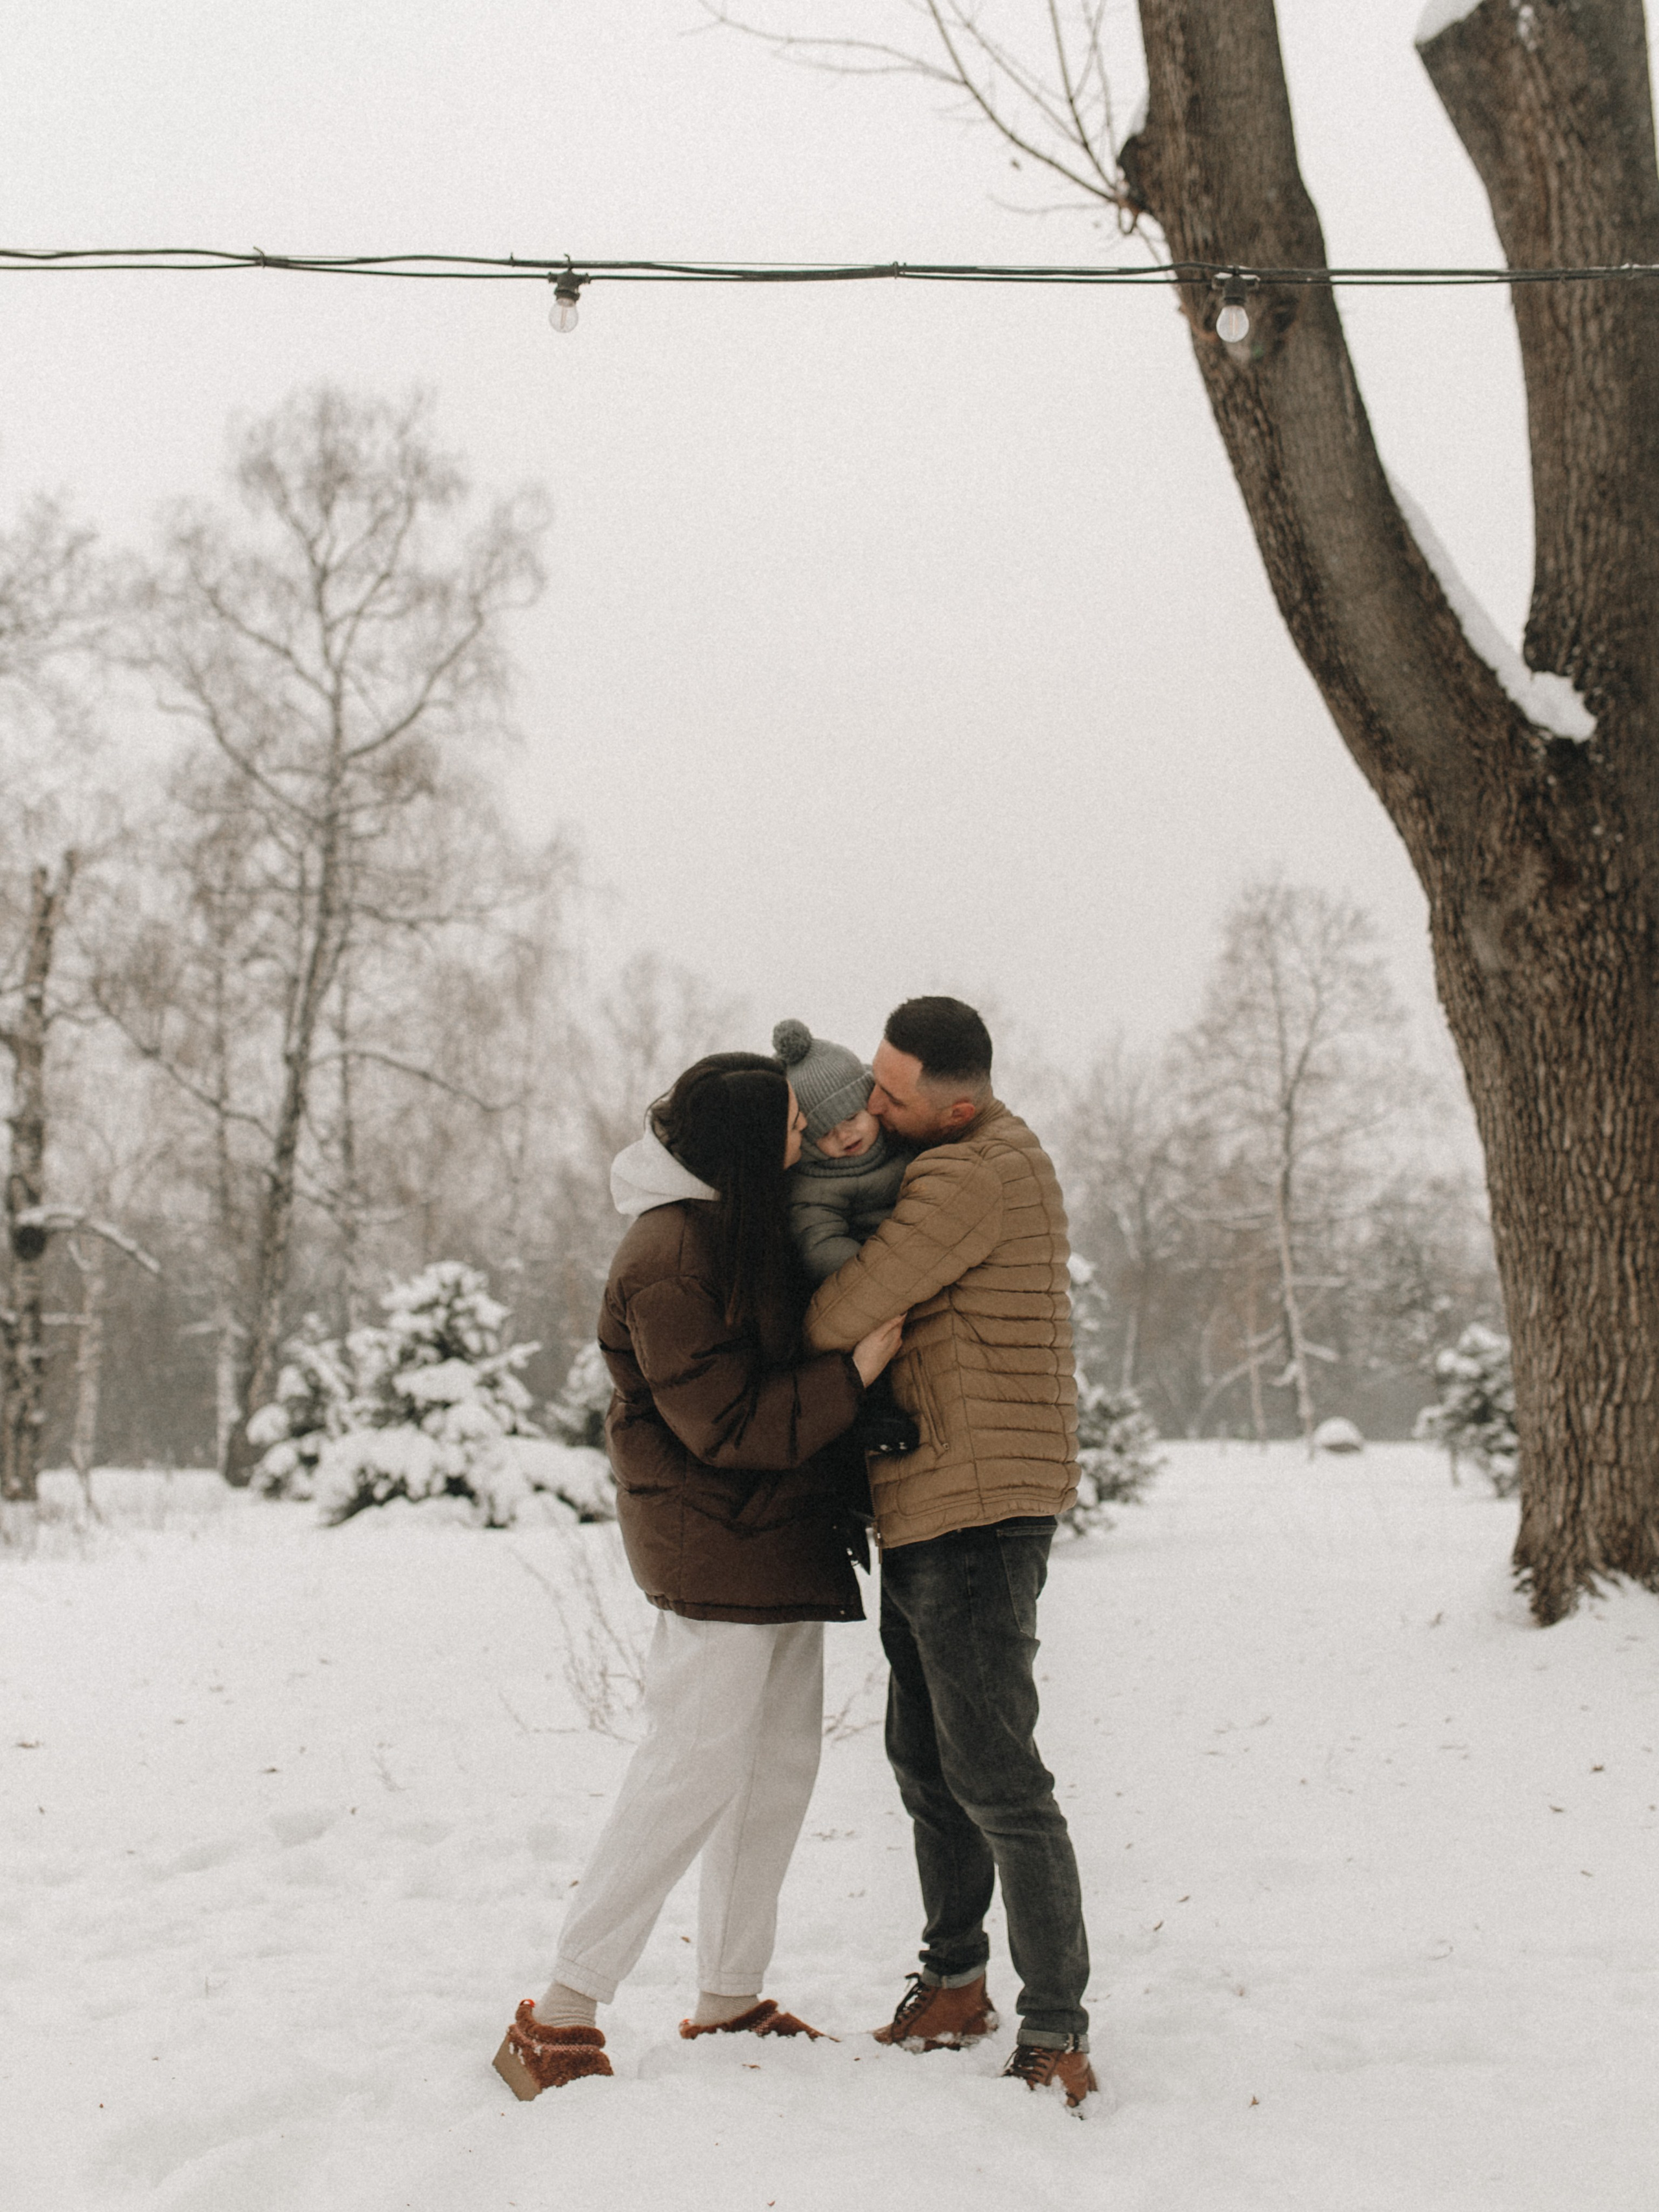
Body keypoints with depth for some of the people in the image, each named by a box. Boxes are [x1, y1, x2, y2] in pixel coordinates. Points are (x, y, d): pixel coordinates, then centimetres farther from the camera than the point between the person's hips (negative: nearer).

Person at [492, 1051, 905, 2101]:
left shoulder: (750, 1211, 8)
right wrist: (857, 1371, -18)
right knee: (696, 1767, -11)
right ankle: (559, 2022, -4)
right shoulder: (668, 1265, -22)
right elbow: (729, 1426, -22)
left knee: (782, 1759, 13)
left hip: (781, 1531, 10)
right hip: (712, 1536, -10)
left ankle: (730, 2000, 24)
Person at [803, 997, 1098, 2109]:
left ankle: (1058, 2031, -1)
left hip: (978, 1515, -11)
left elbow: (841, 1316, -19)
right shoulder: (981, 1158, 14)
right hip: (926, 1514, 11)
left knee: (993, 1774, -9)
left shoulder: (972, 1176, -20)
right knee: (926, 1760, 18)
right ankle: (956, 1982, 31)